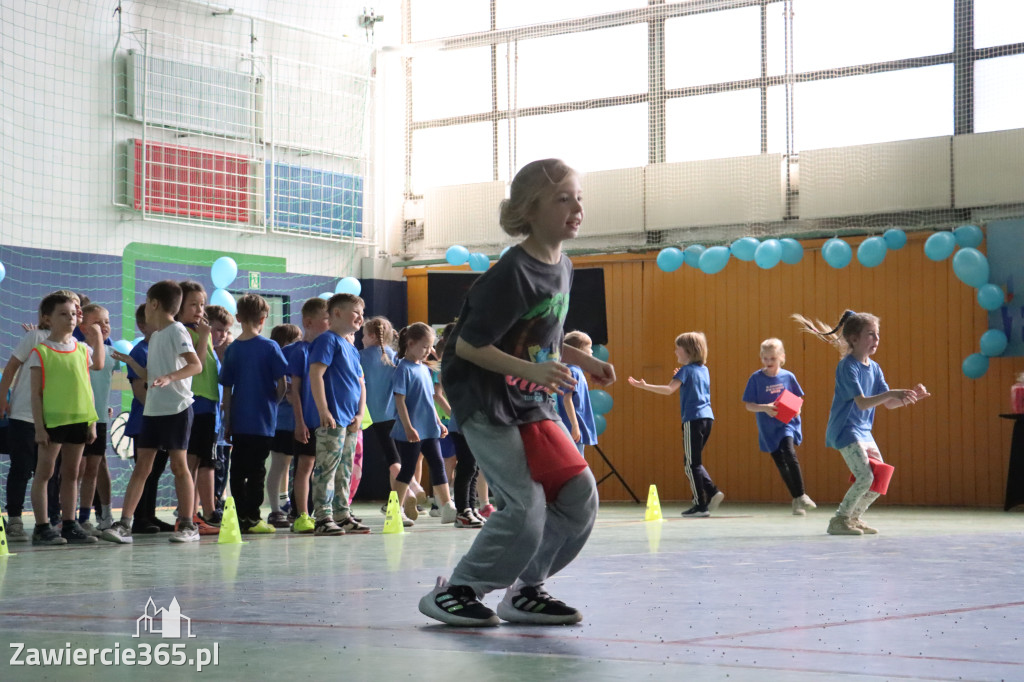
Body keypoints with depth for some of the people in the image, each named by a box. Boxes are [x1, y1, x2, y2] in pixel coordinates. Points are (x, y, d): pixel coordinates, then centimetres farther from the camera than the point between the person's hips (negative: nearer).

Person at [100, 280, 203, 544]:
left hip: (177, 408, -8)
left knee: (178, 464, -2)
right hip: (152, 410, 8)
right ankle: (124, 525, -2)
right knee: (141, 466, 2)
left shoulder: (176, 331, -8)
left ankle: (188, 526, 5)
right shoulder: (155, 336, 17)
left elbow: (196, 365, -22)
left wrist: (169, 378, -34)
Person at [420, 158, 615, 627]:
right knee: (525, 506, -15)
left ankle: (524, 592, 15)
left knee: (579, 494, 1)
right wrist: (530, 371, -29)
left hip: (533, 403, 8)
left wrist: (584, 361, 10)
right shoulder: (512, 274, -21)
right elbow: (468, 345, -21)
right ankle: (454, 592, 2)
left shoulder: (562, 268, 6)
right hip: (486, 403, -8)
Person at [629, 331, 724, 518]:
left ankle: (700, 506, -3)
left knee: (692, 464, -3)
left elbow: (668, 389, -20)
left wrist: (644, 386, -21)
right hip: (707, 418, 8)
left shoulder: (686, 370, -7)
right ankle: (712, 492, 4)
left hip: (693, 419, -8)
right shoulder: (704, 370, 15)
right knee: (695, 462, 18)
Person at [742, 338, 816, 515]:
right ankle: (797, 499, 19)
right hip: (768, 428, 1)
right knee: (781, 464, 3)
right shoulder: (756, 378, -2)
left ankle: (801, 496, -17)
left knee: (789, 454, -24)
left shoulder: (788, 376, 1)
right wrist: (764, 408, -20)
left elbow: (798, 399, 12)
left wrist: (796, 409, -9)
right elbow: (748, 405, -2)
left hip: (788, 423, -1)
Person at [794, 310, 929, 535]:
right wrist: (890, 393, -35)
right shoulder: (847, 366, -16)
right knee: (865, 477, -19)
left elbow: (889, 404, 10)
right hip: (844, 430, -9)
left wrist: (911, 395, -6)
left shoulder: (874, 368, 9)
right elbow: (862, 403, -24)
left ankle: (853, 518, 21)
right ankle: (838, 521, -5)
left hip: (864, 431, 9)